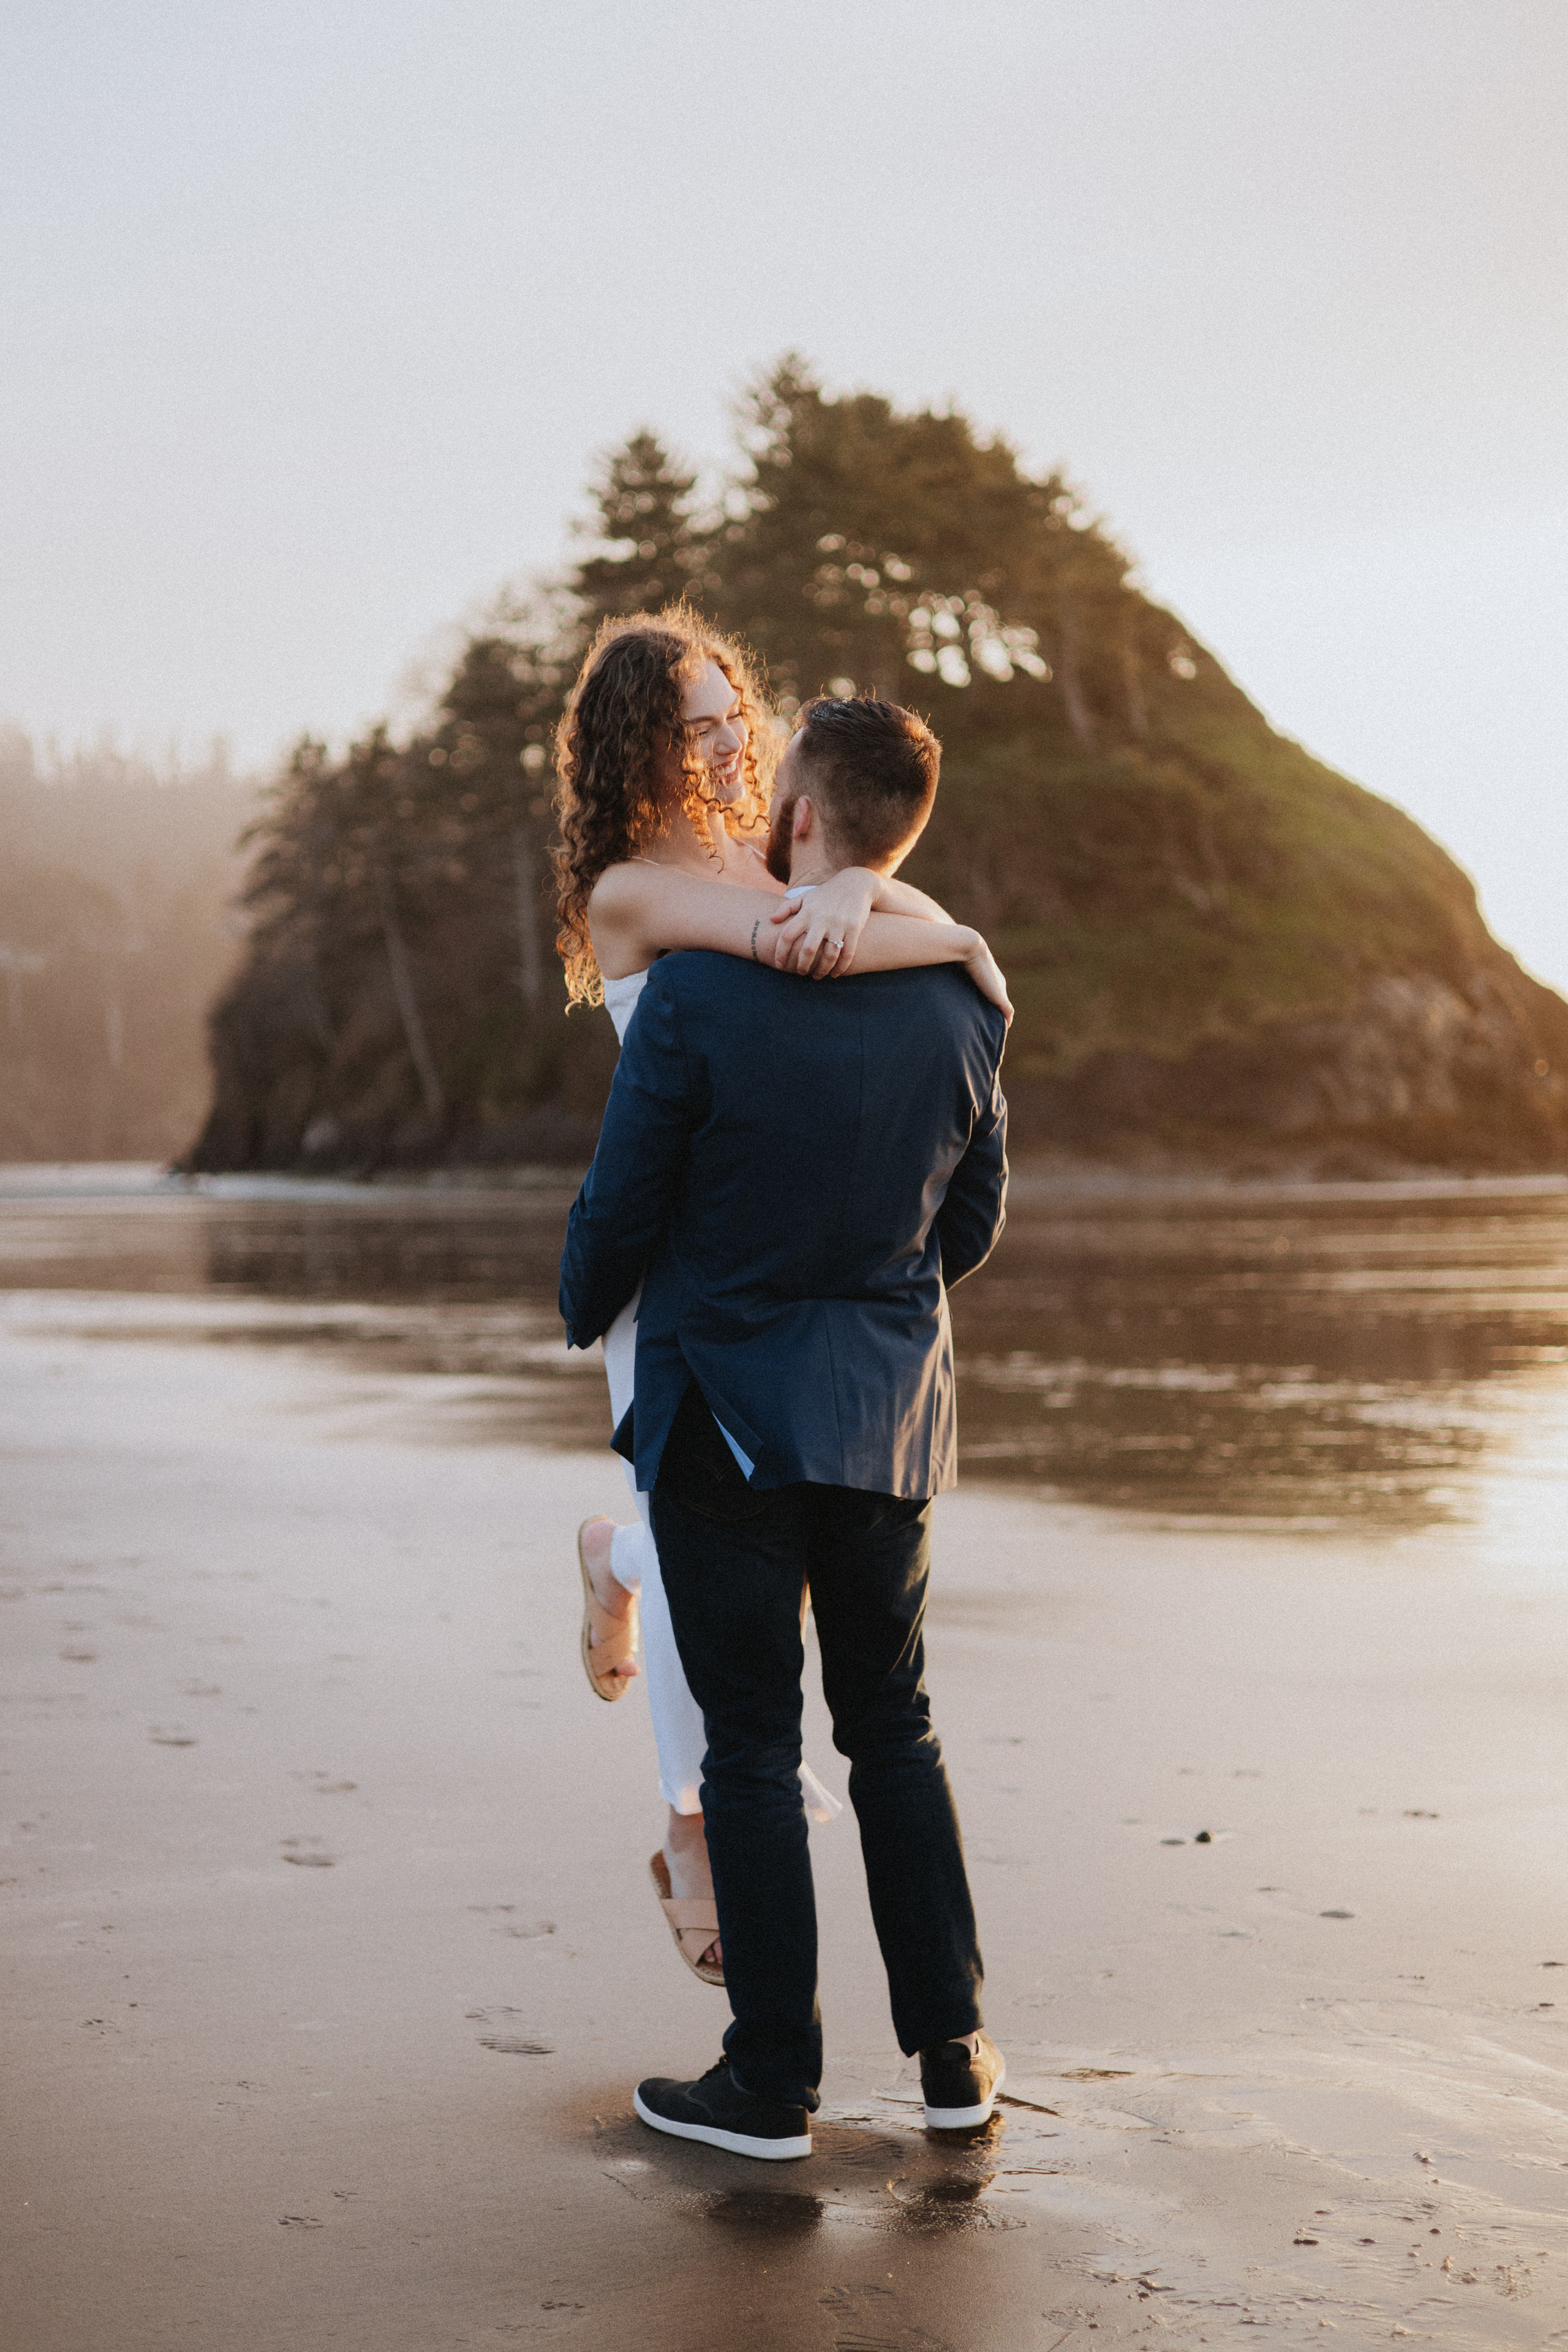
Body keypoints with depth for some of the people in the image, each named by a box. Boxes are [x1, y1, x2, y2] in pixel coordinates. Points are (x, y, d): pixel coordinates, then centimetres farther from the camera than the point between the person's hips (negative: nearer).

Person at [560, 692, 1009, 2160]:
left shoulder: (698, 993, -16)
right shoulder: (960, 1004, -2)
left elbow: (623, 1206, -9)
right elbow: (974, 1223, 8)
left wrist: (586, 1313, 12)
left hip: (727, 1415, -4)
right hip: (892, 1409, 4)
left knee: (752, 1750, 4)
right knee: (894, 1731, 16)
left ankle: (772, 2084, 12)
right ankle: (951, 2051, 20)